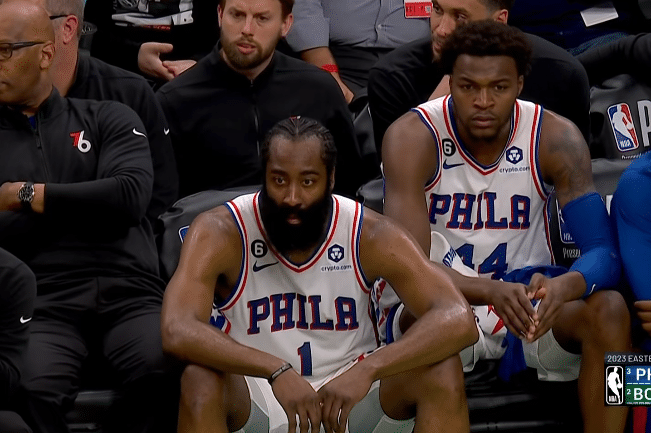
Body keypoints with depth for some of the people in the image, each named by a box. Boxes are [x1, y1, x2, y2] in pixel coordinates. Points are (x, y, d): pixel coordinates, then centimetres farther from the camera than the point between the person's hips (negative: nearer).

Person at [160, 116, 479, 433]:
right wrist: (277, 371, -42)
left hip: (349, 393, 2)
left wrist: (368, 369, -36)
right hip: (256, 407, -2)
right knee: (201, 380, -34)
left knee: (443, 371, -24)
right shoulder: (221, 233, -15)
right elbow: (176, 331, -31)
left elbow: (458, 321, -20)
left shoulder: (369, 235, -11)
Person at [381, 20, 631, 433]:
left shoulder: (556, 138, -11)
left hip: (526, 295, 3)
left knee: (609, 309, -27)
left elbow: (604, 254, -17)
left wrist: (563, 287, -42)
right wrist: (491, 292, -45)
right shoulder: (413, 138, -17)